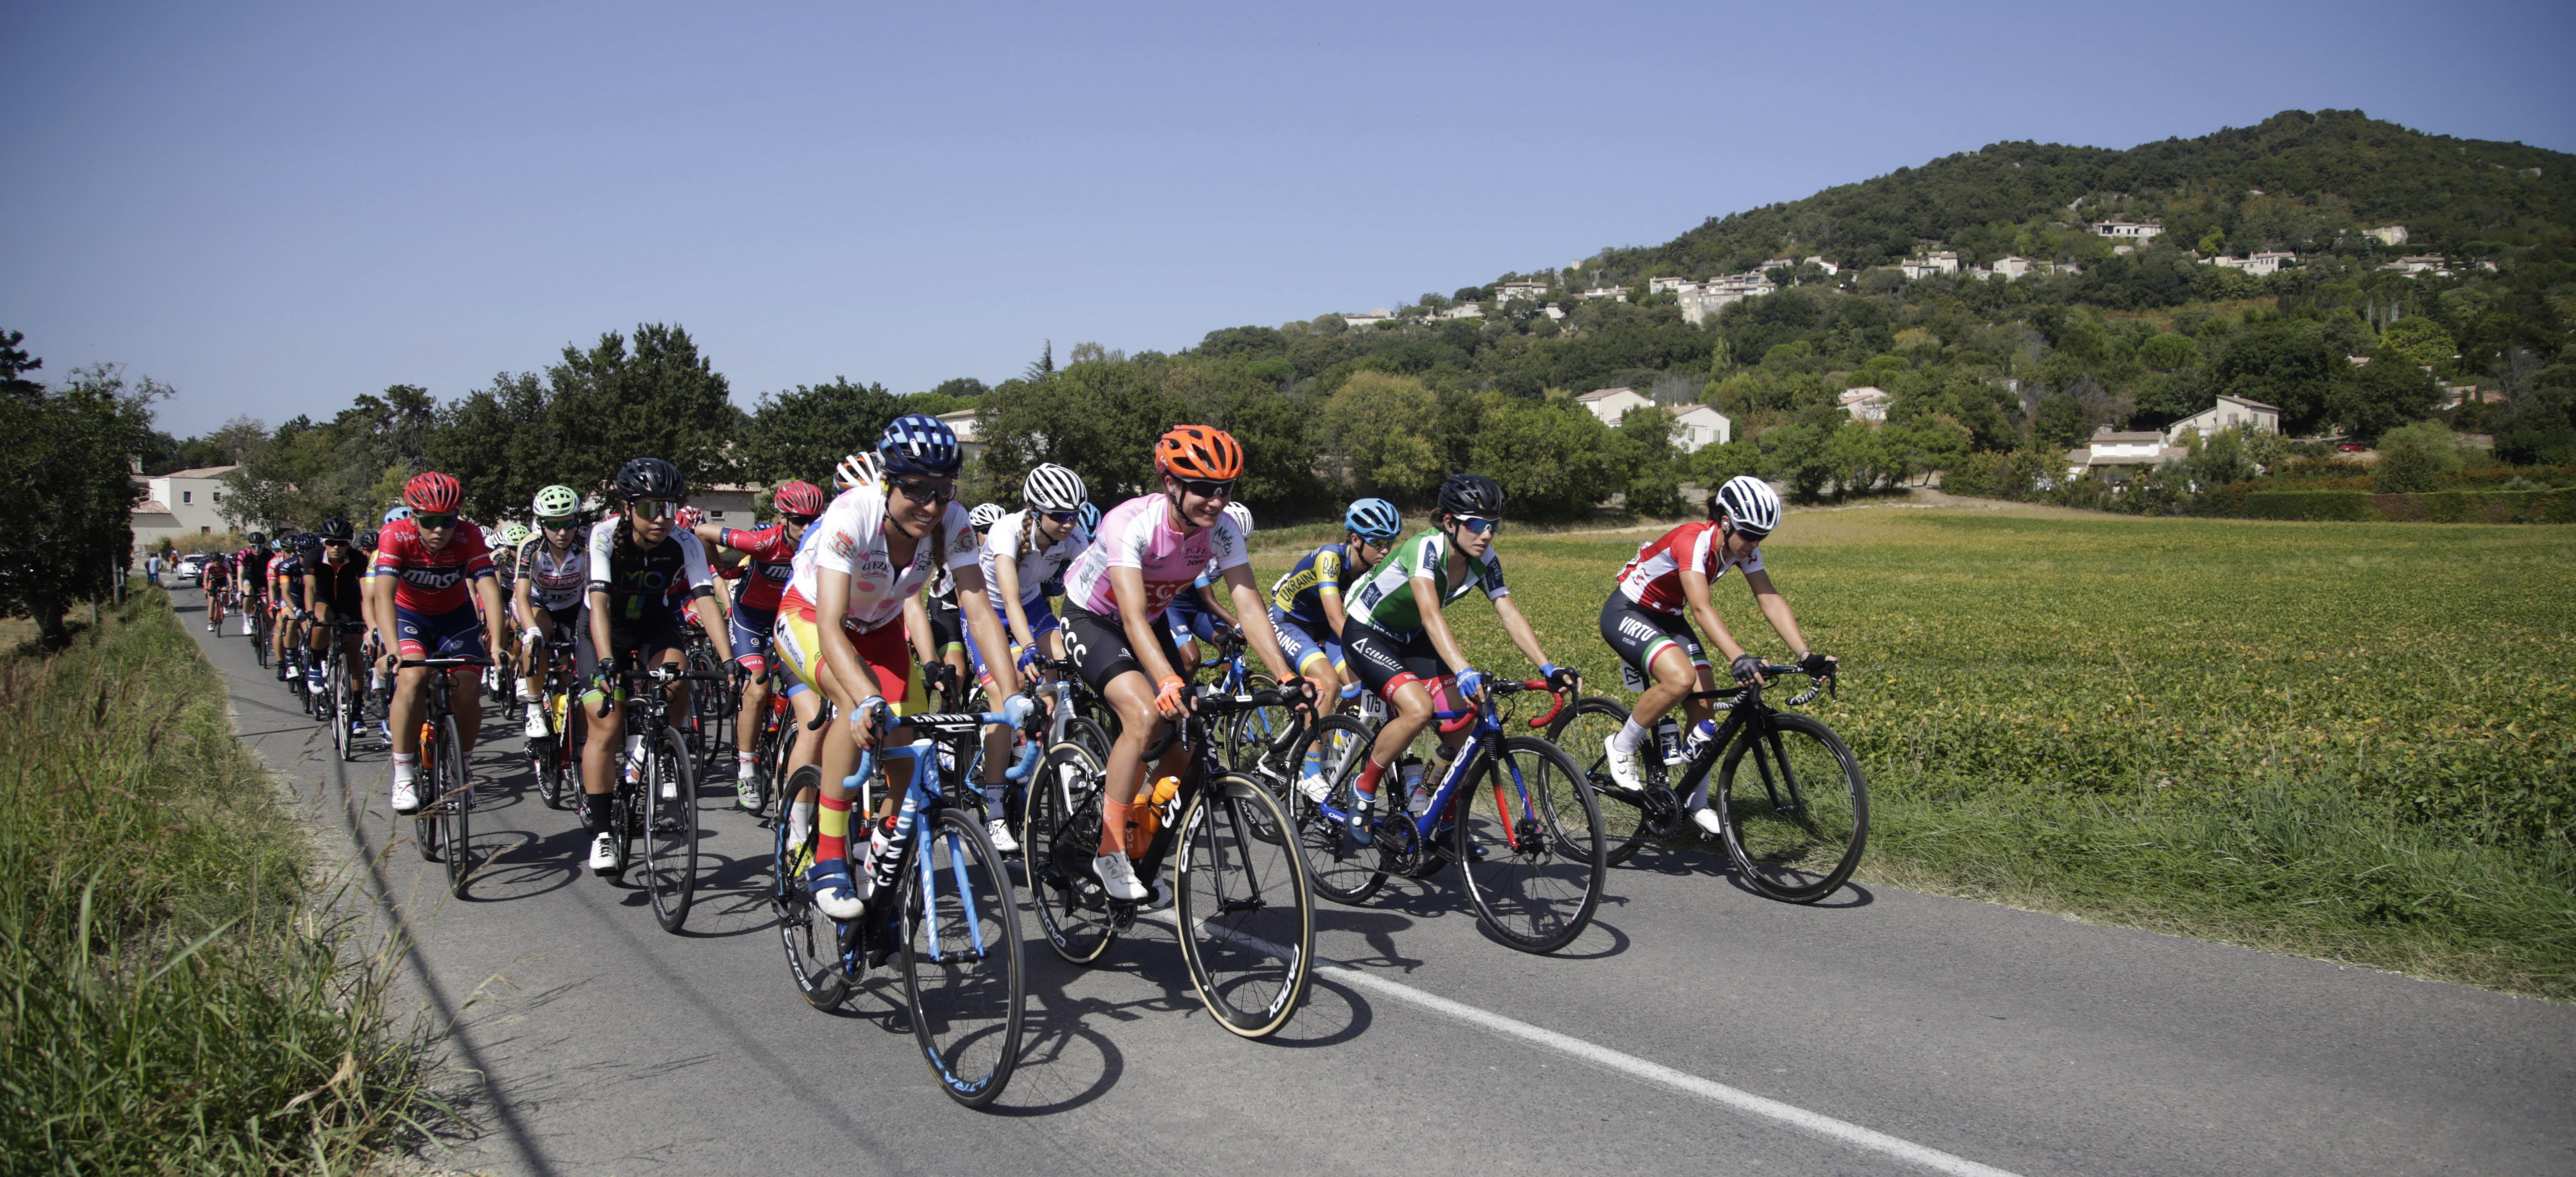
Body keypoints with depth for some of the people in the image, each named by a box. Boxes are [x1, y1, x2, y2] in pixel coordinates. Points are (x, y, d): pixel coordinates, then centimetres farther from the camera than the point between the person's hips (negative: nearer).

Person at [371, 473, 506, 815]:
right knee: (413, 676, -27)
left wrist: (496, 644, -48)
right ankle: (403, 775, -18)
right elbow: (384, 595, -37)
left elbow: (488, 588, -34)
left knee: (467, 690, -13)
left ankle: (463, 768, 12)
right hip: (408, 614, -1)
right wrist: (393, 651, -52)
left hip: (455, 614, 2)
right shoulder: (396, 536, -28)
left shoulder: (469, 536, -26)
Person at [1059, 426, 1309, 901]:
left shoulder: (1222, 529, -20)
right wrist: (1169, 682, -58)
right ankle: (1110, 853, -18)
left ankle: (1145, 854, 18)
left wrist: (1287, 676, -39)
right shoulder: (1131, 522, -35)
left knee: (1182, 744, -5)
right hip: (1092, 618, -6)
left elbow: (1249, 605, -26)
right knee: (1146, 715, -30)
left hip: (1152, 621, 6)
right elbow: (1133, 616, -44)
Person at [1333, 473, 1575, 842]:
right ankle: (1363, 791, -7)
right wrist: (1463, 671, -58)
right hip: (1366, 634, -6)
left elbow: (1510, 614, -17)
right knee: (1418, 709, -30)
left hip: (1411, 638, 7)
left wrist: (1549, 668, -29)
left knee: (1464, 720, -10)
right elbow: (1431, 615, -45)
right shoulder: (1425, 548, -33)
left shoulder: (1484, 560, -12)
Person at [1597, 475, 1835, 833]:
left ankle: (1697, 802, 13)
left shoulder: (1744, 550, -9)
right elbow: (1701, 608, -44)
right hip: (1625, 613, -8)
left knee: (1705, 703, -3)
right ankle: (1621, 746, -10)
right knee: (1681, 677, -32)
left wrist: (1807, 655, -25)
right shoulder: (1693, 541, -32)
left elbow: (1771, 601, -13)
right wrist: (1738, 659, -57)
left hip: (1667, 617, 8)